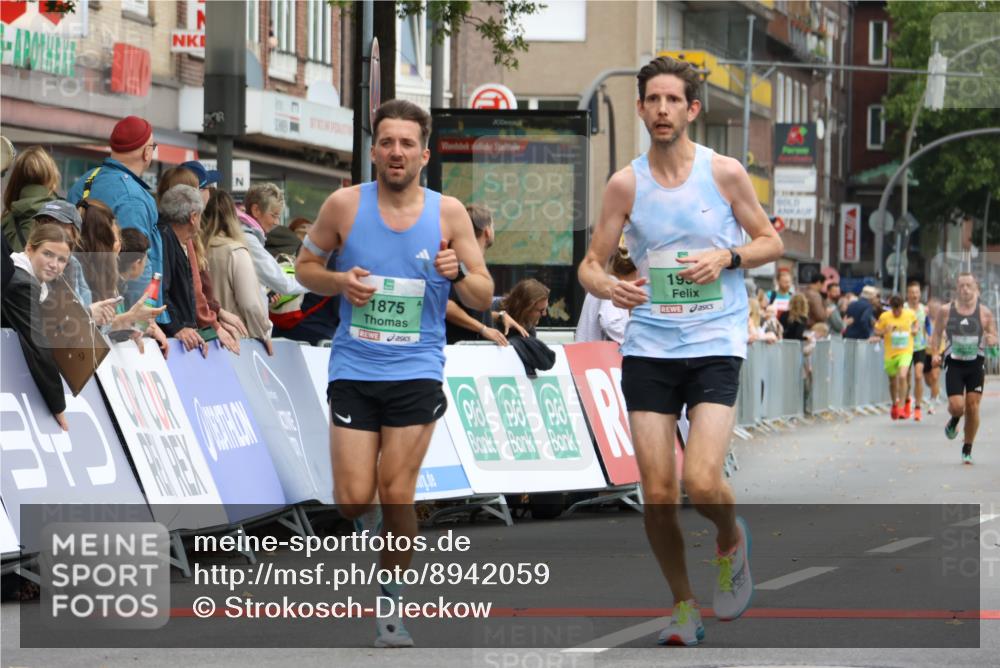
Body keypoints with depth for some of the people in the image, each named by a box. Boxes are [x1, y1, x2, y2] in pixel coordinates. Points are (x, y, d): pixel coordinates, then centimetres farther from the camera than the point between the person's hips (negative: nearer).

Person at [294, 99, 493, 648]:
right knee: (354, 498, -6)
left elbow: (483, 299, 4)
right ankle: (363, 520, 31)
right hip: (353, 369, 0)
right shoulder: (344, 205, -2)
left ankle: (391, 604, 12)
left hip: (416, 372, 0)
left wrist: (459, 273, -18)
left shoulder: (448, 213, -1)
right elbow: (305, 266, 10)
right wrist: (339, 281, -11)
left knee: (397, 495, -4)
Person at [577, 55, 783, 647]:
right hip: (648, 348, 2)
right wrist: (607, 285, -17)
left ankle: (732, 540, 17)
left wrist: (727, 257, -11)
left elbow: (772, 242, 8)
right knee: (658, 494, -2)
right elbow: (591, 264, 6)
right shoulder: (626, 184, 3)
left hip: (716, 344, -2)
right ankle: (684, 607, 18)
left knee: (702, 482, -18)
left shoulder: (725, 172, 0)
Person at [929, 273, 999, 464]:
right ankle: (954, 421, 27)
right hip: (954, 364, 0)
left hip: (976, 364, 0)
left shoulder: (984, 313, 0)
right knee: (956, 405, -12)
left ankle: (967, 449, 12)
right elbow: (937, 334, 11)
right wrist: (935, 353, -5)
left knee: (973, 407, -2)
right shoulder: (945, 311, 0)